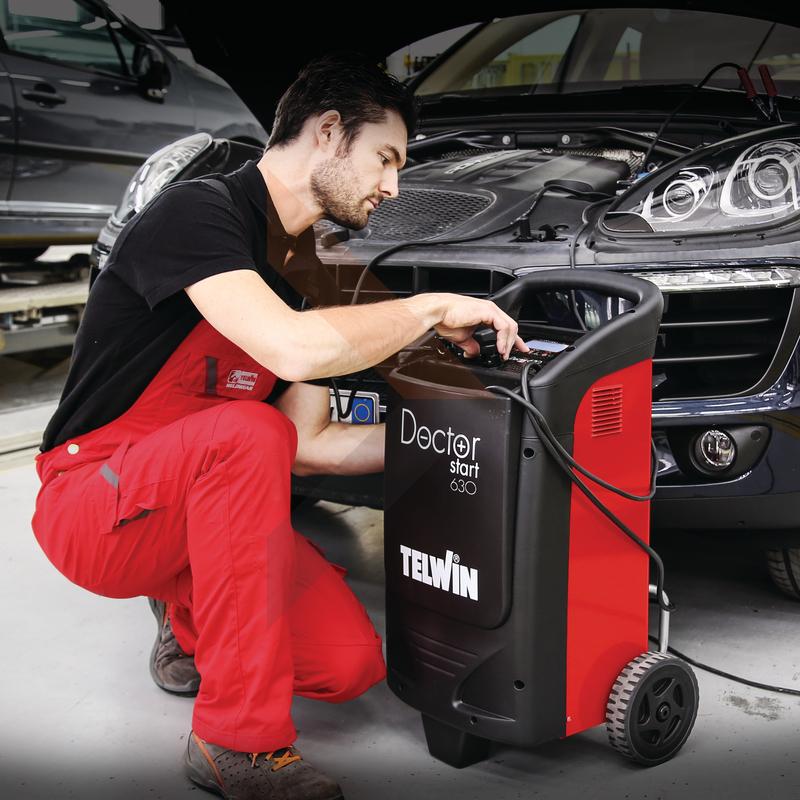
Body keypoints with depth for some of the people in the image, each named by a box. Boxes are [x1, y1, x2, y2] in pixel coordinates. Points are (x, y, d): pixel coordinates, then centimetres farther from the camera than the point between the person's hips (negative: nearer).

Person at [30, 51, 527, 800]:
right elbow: (295, 351, -35)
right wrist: (432, 309, -21)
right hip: (91, 504, -7)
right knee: (247, 431, -37)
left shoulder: (293, 268, 9)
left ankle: (190, 614, 18)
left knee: (352, 663, -11)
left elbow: (309, 444, 8)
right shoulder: (196, 211, -18)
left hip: (196, 500, 7)